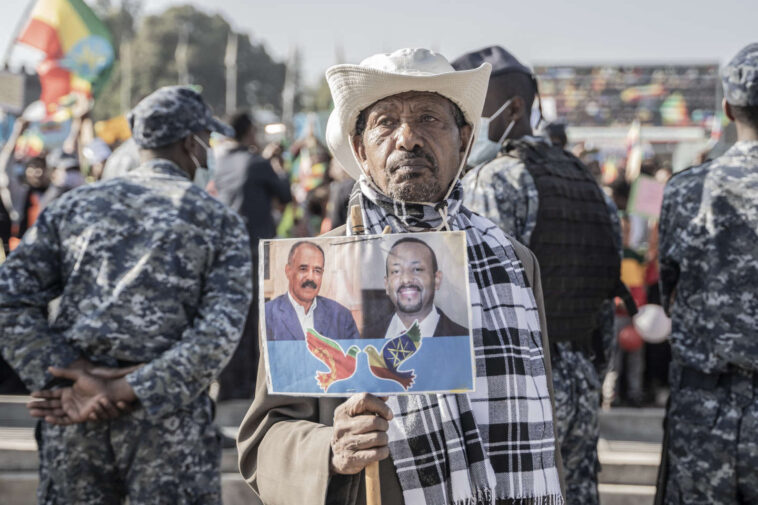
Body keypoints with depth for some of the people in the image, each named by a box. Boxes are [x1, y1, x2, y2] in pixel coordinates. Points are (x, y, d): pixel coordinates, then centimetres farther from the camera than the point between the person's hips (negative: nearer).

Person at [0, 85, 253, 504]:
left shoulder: (73, 205, 11)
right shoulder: (219, 221, 3)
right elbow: (219, 331, -11)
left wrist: (77, 377, -6)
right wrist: (127, 392, -13)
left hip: (72, 413, 3)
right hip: (169, 423, -3)